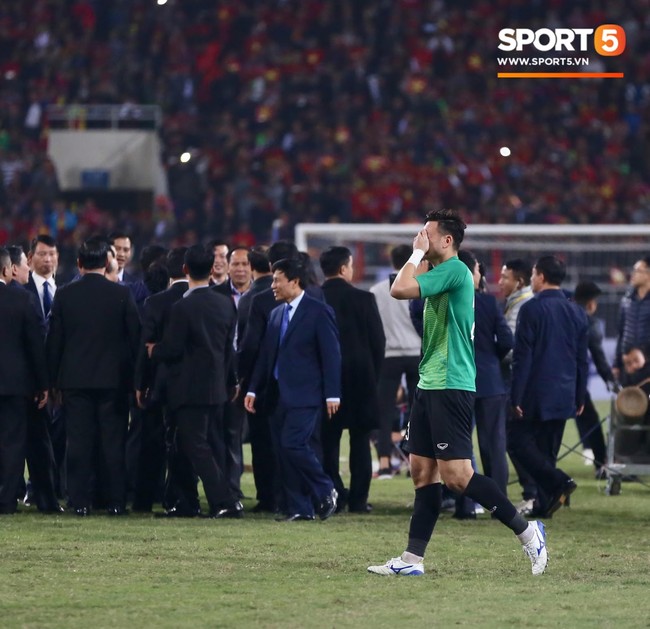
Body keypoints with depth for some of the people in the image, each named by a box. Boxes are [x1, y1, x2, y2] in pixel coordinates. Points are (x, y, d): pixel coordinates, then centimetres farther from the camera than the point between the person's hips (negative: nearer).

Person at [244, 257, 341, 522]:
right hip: (277, 395, 7)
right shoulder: (276, 314, 16)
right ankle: (298, 508, 7)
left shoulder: (318, 311, -4)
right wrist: (253, 389, 9)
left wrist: (332, 394, -13)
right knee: (283, 451, 3)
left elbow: (331, 354, -7)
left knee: (293, 444, -18)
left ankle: (325, 492, 0)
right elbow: (265, 355, 17)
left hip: (304, 394, -7)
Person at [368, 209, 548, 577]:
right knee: (424, 472, 7)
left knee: (457, 475, -12)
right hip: (430, 386, 10)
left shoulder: (455, 270, -13)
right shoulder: (442, 275, 17)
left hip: (450, 387, -10)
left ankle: (527, 531, -3)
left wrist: (417, 254, -10)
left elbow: (400, 289, -21)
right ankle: (413, 560, 7)